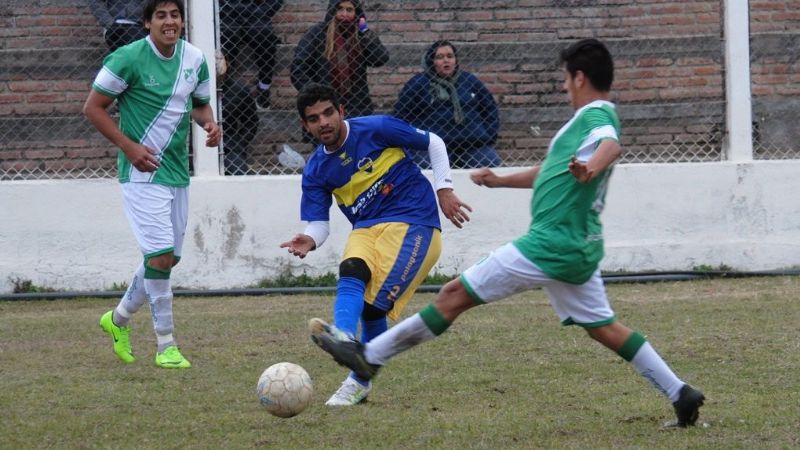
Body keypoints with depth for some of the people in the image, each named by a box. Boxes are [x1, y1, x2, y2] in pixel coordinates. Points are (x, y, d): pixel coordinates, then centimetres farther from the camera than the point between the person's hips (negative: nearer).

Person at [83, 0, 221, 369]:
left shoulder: (194, 59, 5)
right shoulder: (129, 59, -13)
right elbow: (93, 107, -8)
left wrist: (209, 123, -3)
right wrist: (129, 147, -15)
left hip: (177, 171, 7)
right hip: (142, 171, -7)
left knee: (168, 257, 12)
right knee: (160, 254, -13)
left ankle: (119, 319, 34)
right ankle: (165, 346, -5)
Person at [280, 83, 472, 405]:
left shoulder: (376, 130, -6)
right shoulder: (316, 171, 5)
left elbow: (434, 144, 5)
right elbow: (319, 222, 3)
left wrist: (444, 189, 0)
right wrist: (310, 240, -20)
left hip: (413, 224, -4)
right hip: (366, 230, 4)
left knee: (372, 306, -20)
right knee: (351, 271, -30)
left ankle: (360, 381, -9)